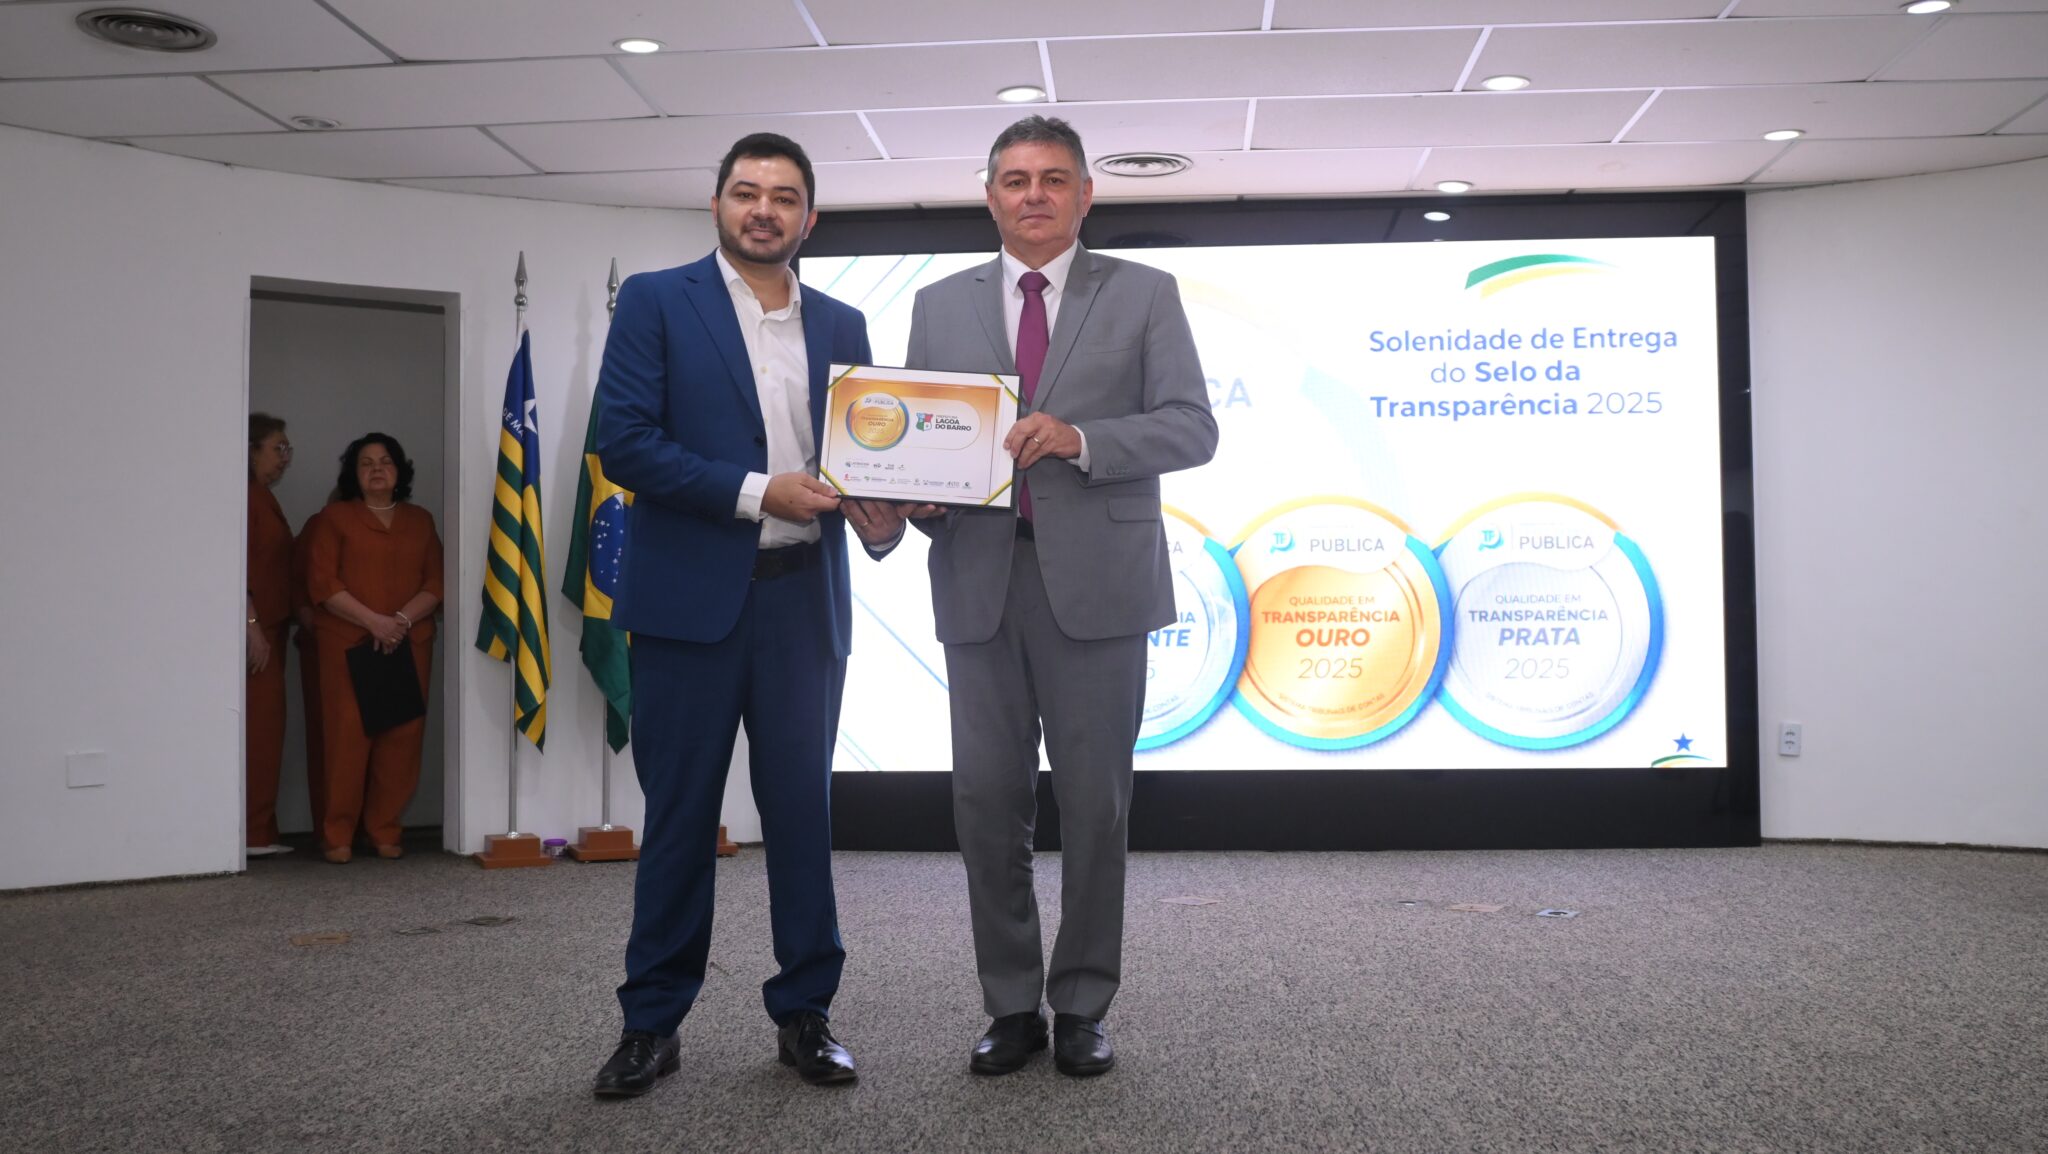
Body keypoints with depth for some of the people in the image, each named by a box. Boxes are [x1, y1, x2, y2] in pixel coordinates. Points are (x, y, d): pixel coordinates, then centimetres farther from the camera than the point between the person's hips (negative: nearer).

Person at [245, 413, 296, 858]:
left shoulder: (263, 497, 20)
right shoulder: (247, 496, -11)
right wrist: (253, 625, -21)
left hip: (269, 626, 10)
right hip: (254, 628, -10)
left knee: (265, 728, 10)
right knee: (256, 728, -9)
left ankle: (260, 831, 14)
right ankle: (252, 833, -6)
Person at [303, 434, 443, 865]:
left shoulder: (420, 520, 15)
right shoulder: (333, 518, 6)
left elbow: (436, 581, 7)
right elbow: (322, 583, -4)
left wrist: (403, 619, -10)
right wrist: (374, 621, -15)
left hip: (410, 645, 3)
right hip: (348, 645, -3)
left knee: (401, 738, 0)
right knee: (347, 737, -6)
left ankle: (385, 831, 9)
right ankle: (337, 835, 1)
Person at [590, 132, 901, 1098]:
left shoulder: (841, 325, 13)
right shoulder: (656, 302, 1)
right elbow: (622, 441, -8)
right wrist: (755, 493, -15)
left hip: (803, 601, 3)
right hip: (690, 596, -3)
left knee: (803, 808, 7)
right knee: (679, 814, 4)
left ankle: (804, 1013, 19)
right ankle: (651, 1021, 18)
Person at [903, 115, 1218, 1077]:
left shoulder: (1144, 295, 7)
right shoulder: (940, 306, 14)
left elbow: (1191, 427, -3)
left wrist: (1079, 438, -17)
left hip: (1094, 577, -2)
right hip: (979, 578, 2)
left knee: (1094, 802, 4)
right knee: (987, 800, 5)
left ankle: (1083, 1006, 18)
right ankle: (1012, 1006, 18)